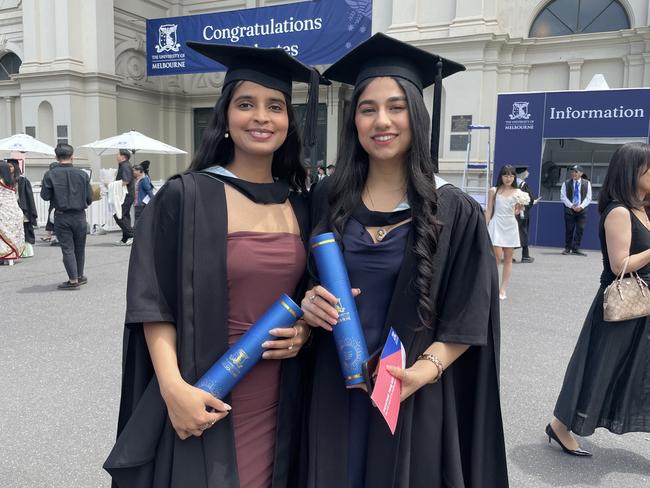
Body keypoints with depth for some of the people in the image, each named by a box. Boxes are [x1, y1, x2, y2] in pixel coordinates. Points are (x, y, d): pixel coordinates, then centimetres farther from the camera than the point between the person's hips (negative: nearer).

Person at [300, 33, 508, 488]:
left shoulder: (454, 211, -8)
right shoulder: (328, 199, -1)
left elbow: (468, 320, -5)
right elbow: (306, 284, 8)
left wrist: (424, 370, -19)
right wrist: (309, 304, -13)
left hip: (412, 395, -1)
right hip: (334, 390, 2)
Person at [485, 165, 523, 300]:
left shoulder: (517, 192, 7)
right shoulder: (493, 191, 4)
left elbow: (516, 212, 7)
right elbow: (489, 210, 4)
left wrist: (519, 207, -15)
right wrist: (485, 227, 0)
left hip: (511, 225, 3)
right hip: (497, 224, -2)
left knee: (508, 258, 4)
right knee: (497, 256, -11)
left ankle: (503, 288, 9)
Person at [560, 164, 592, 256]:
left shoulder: (586, 183, 3)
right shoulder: (566, 183, 1)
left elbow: (588, 198, 2)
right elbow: (563, 197, -2)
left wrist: (581, 206, -11)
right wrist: (572, 206, -11)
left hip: (582, 210, 1)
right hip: (569, 209, -1)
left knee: (580, 229, -3)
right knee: (569, 229, 1)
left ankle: (576, 249, 3)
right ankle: (567, 248, 10)